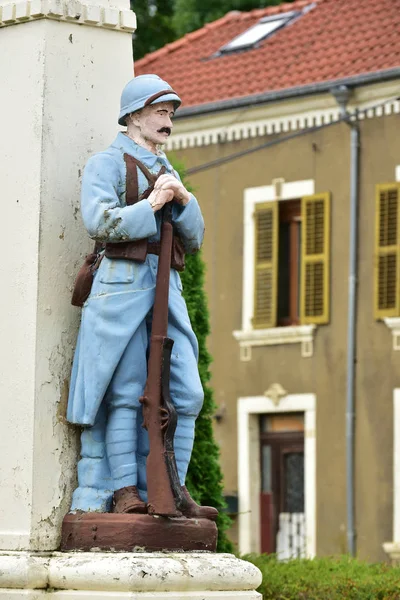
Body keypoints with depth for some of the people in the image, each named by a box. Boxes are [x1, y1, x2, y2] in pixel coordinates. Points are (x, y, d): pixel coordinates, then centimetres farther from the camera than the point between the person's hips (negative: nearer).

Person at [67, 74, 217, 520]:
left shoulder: (167, 172, 25)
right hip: (122, 283, -7)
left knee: (185, 394, -1)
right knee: (127, 393, -9)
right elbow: (99, 222, -12)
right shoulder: (106, 163, 4)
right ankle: (123, 492, -6)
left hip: (165, 287, 7)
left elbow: (194, 240, 19)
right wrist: (151, 205, -7)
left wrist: (183, 200, 1)